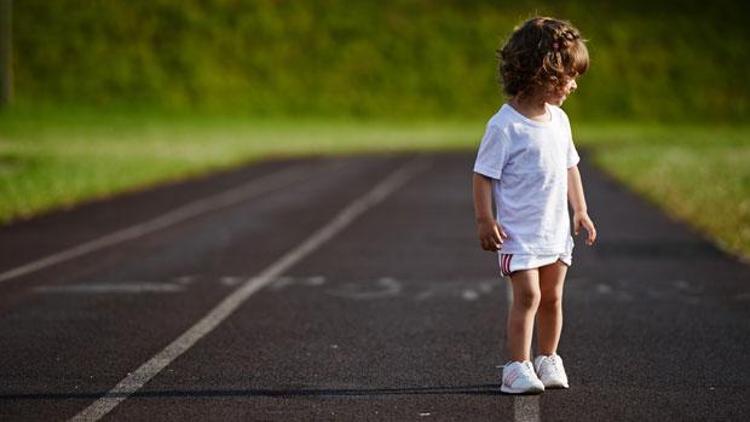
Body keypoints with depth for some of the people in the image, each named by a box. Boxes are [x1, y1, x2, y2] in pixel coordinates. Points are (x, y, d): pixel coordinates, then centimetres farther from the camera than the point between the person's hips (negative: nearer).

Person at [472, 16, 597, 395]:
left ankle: (548, 360, 24)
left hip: (556, 229, 7)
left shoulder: (559, 120, 7)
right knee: (527, 295, -12)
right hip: (519, 232, -7)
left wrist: (580, 210, 16)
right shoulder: (504, 125, -16)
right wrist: (485, 220, -15)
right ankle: (518, 367, -6)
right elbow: (483, 175, -12)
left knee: (552, 297, 11)